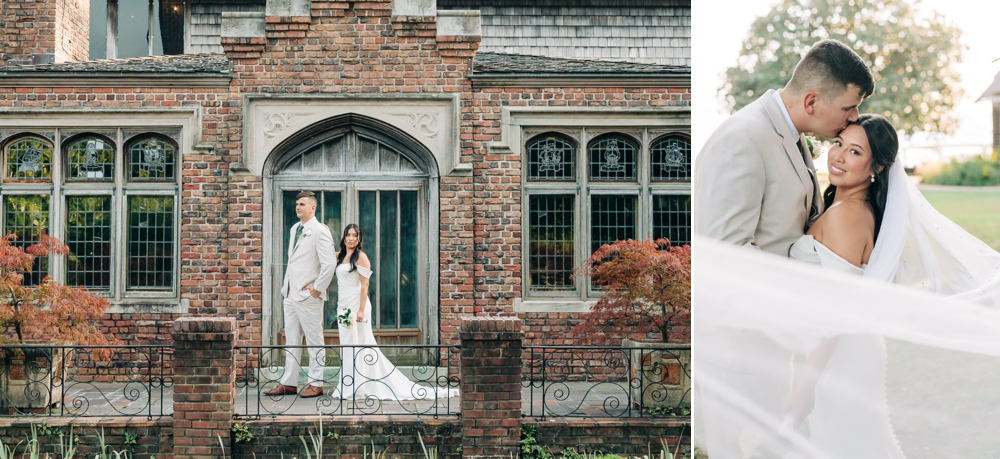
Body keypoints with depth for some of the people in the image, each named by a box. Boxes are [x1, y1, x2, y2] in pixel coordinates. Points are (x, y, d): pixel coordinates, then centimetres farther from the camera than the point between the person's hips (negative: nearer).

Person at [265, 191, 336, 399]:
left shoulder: (320, 231, -11)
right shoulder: (294, 229, 15)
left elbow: (329, 264, -18)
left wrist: (317, 289, -16)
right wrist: (286, 287, 16)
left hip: (308, 296, -8)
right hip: (291, 294, 8)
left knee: (314, 342, 1)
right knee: (291, 341, 12)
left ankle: (316, 384, 8)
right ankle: (289, 383, 18)